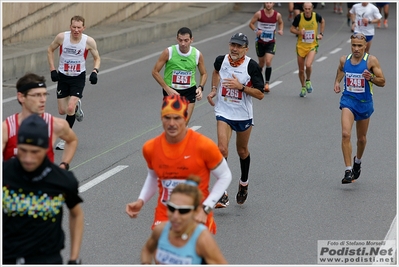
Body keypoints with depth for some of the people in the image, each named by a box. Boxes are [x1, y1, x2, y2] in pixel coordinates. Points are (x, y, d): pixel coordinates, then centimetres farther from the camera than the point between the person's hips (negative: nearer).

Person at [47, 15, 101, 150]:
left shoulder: (89, 41, -16)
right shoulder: (62, 37, -14)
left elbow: (97, 58, 1)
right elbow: (50, 50, 4)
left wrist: (95, 71, -17)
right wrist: (53, 70, -3)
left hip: (78, 77, -2)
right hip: (63, 77, 2)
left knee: (70, 108, -16)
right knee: (62, 111, 5)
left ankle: (65, 138, 2)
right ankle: (76, 106, 41)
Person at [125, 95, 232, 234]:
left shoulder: (203, 146, -14)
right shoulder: (150, 148, -3)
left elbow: (225, 176, -3)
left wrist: (206, 208, -12)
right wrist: (141, 201, 1)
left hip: (197, 217, -2)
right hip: (164, 217, 2)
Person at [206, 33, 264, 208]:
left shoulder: (251, 66, -15)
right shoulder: (221, 60, -5)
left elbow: (260, 94, -15)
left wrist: (240, 86, -26)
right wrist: (214, 89, 10)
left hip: (243, 115, -1)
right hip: (223, 113, 1)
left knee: (242, 151, 17)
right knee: (222, 149, -17)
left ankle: (244, 183, 45)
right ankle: (222, 194, -16)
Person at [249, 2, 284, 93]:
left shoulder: (277, 15, -6)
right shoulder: (259, 14, -10)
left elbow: (281, 23, 15)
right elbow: (251, 23, -2)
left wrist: (281, 30, -5)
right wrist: (256, 30, -20)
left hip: (271, 42, 0)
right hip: (260, 42, 0)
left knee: (268, 62, -16)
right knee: (261, 63, 12)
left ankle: (267, 83, -9)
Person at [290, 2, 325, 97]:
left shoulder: (316, 16, -9)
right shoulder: (299, 17, -12)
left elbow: (322, 22, 15)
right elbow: (292, 29, -1)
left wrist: (321, 33, 6)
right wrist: (299, 32, -20)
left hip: (312, 46, -1)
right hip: (301, 46, 1)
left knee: (308, 65, -23)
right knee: (301, 69, 7)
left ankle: (308, 81, 8)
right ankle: (303, 88, 30)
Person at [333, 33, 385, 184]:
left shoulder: (371, 61, -10)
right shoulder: (344, 60, -1)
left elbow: (382, 82, -7)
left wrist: (371, 78, -26)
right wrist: (337, 82, 8)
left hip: (364, 103, 0)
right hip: (348, 100, 0)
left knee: (361, 138, 15)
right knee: (346, 134, -21)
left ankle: (358, 161, 47)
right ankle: (348, 171, -21)